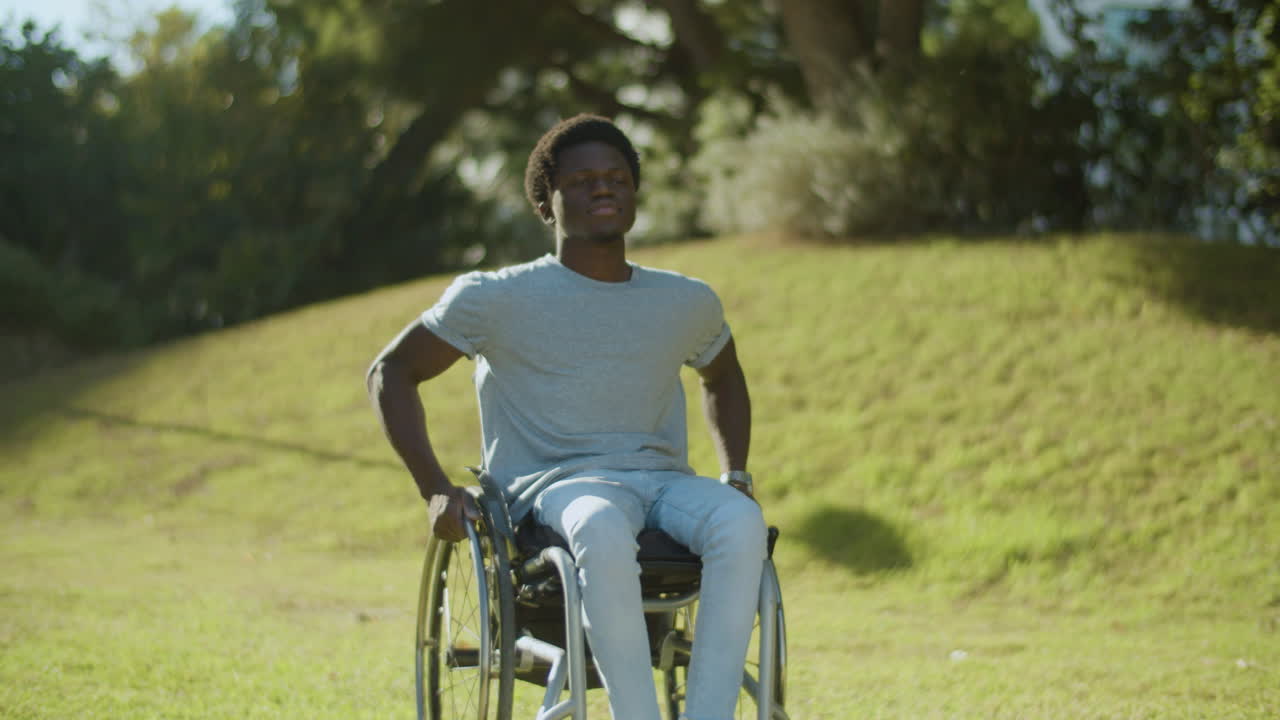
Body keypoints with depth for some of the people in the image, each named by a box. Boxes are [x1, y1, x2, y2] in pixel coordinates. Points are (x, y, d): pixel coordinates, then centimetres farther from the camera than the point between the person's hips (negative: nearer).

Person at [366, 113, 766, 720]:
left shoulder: (689, 303, 15)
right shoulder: (497, 299, 4)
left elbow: (723, 380, 36)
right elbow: (391, 373, 10)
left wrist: (735, 477, 18)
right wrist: (436, 491, -2)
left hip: (665, 483, 4)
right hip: (553, 487, -3)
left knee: (740, 523, -34)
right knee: (603, 531, -42)